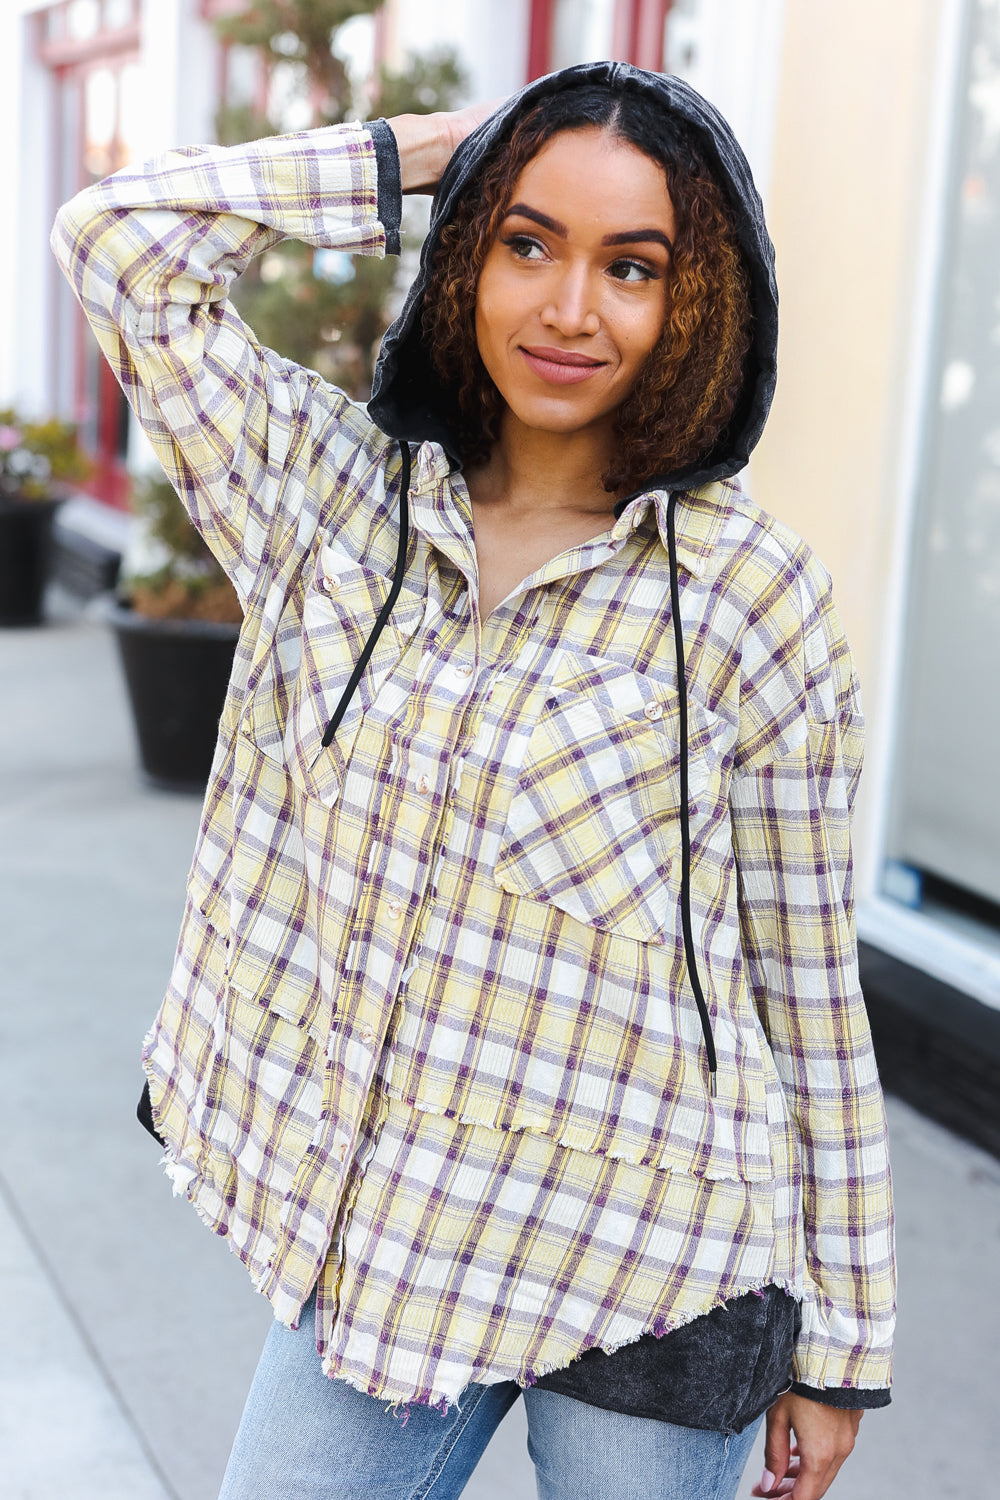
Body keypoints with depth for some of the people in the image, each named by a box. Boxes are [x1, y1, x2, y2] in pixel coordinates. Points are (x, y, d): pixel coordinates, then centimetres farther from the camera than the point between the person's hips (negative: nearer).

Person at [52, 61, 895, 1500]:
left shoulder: (754, 597, -10)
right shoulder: (335, 494, 1)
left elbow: (811, 996, -5)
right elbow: (118, 233, 0)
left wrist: (841, 1346, -1)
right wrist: (422, 153, -1)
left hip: (650, 1279, -3)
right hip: (372, 1242, 3)